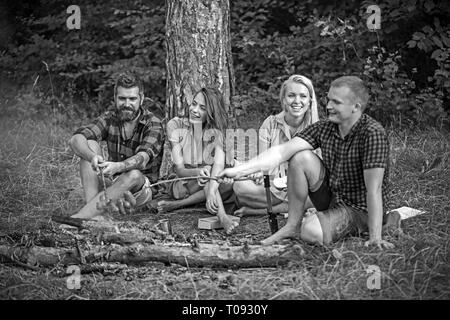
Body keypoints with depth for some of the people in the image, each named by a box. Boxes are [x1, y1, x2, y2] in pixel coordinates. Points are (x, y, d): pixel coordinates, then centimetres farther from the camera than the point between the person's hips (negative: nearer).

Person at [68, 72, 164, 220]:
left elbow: (142, 158, -31)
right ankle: (94, 213, -31)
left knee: (133, 175, -37)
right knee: (89, 144, -16)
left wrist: (117, 166, -53)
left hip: (142, 187, -4)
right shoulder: (109, 119, -2)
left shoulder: (153, 124, -13)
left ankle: (79, 217, -42)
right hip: (111, 181, 4)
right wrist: (93, 157, -41)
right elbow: (75, 139, -18)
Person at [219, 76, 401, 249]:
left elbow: (373, 189, -30)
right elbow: (282, 151, -14)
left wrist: (375, 238, -33)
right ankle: (292, 225, -4)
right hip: (331, 198, 6)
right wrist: (239, 170, -24)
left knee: (312, 232, -31)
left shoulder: (372, 134, -25)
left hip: (359, 209, -6)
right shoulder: (325, 128, -5)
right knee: (301, 157, -14)